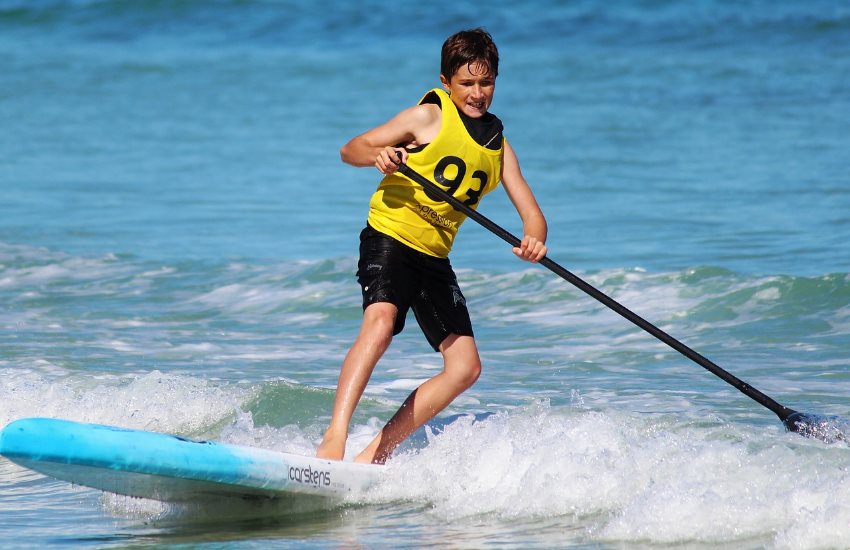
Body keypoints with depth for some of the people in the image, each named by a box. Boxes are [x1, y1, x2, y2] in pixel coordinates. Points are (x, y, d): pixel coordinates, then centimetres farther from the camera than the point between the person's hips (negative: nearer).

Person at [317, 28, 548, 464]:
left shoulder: (498, 144, 11)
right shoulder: (430, 117, -4)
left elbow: (531, 214, 5)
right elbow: (350, 149, -3)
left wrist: (534, 240, -19)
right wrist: (378, 155, -26)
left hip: (434, 259, 7)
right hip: (389, 239, -7)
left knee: (465, 368, -1)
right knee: (380, 323, -32)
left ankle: (376, 453, 0)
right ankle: (334, 438, -40)